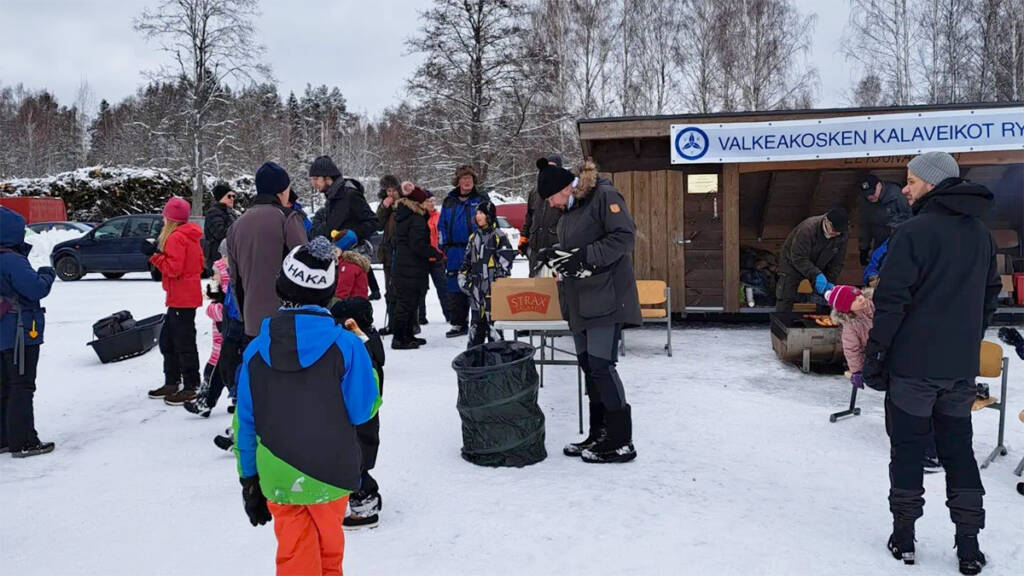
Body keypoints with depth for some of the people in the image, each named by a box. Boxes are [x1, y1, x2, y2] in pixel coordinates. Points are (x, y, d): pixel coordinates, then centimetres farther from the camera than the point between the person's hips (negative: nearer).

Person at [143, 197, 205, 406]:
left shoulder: (176, 237, -15)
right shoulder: (191, 236, 14)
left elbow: (173, 268, -22)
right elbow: (199, 265, 17)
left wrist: (154, 254, -14)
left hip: (182, 299, -10)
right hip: (187, 296, 10)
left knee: (184, 342, -5)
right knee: (167, 339, 19)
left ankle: (191, 387, 1)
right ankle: (172, 383, 27)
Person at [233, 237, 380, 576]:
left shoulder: (255, 351, -4)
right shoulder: (345, 345, -14)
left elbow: (245, 423, 1)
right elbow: (363, 410, -9)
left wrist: (249, 481, 12)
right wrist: (368, 367, 7)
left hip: (277, 477, 2)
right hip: (329, 474, -1)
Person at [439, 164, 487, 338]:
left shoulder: (481, 200, 3)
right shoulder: (449, 201, 12)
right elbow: (441, 226, 16)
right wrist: (444, 247, 7)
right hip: (455, 254, 3)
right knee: (455, 290, 6)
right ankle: (458, 324, 14)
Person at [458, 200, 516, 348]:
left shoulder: (499, 236, -6)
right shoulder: (474, 237, 15)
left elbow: (506, 260, -10)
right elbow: (467, 260, 23)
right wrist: (463, 277, 15)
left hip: (492, 286, -7)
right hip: (476, 287, 7)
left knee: (492, 319, -8)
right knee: (476, 320, 13)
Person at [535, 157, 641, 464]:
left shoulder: (605, 196, -9)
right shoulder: (568, 211, 18)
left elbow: (624, 236, -17)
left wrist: (585, 257, -20)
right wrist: (555, 255, 5)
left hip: (606, 297, -9)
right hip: (579, 300, 9)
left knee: (601, 364, -11)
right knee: (588, 365, 11)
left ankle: (621, 442, -1)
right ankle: (598, 435, 20)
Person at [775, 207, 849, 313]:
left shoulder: (841, 236, -16)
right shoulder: (807, 229, -34)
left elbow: (837, 262, -6)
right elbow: (798, 258, -35)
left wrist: (831, 281, -18)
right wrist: (817, 275, -43)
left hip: (818, 267, 5)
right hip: (793, 263, -5)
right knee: (786, 299, -12)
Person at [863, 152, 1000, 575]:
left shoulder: (915, 231, -15)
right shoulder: (981, 233, 9)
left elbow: (891, 301, -17)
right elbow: (989, 296, 18)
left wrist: (873, 356, -11)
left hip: (913, 365, -6)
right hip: (961, 367, 6)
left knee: (907, 448, 6)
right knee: (958, 449, 14)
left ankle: (904, 536, 15)